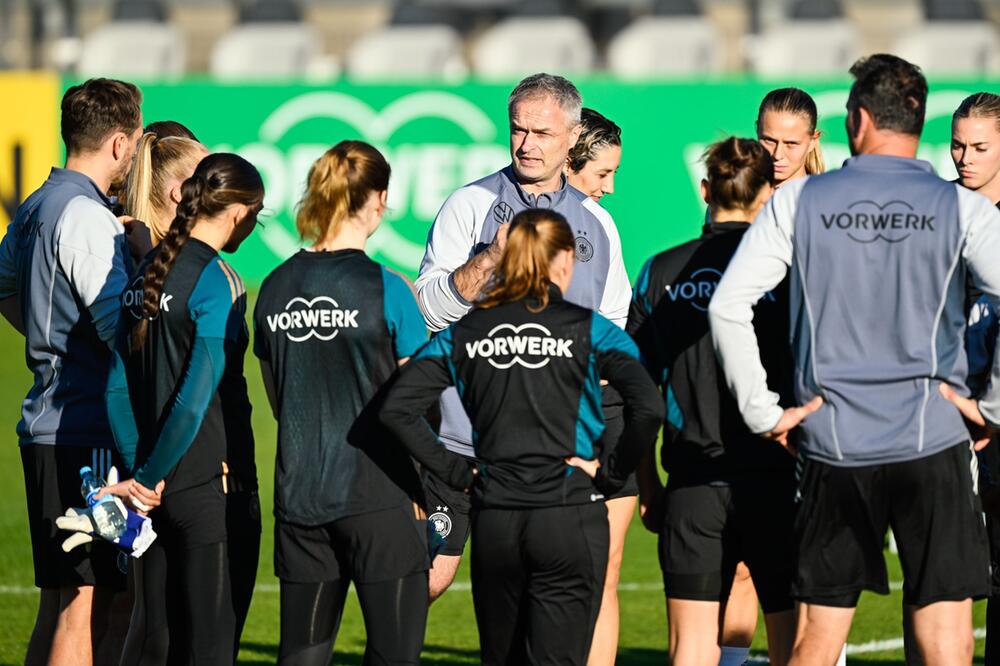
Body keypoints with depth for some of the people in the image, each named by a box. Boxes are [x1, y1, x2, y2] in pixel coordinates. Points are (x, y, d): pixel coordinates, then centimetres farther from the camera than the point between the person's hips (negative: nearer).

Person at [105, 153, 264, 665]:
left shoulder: (148, 272, 9)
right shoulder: (217, 282, -14)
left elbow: (118, 387, 9)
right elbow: (197, 396, -19)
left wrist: (138, 466, 6)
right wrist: (146, 477, -11)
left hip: (157, 482, 7)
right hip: (208, 484, -7)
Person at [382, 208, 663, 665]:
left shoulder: (465, 333, 5)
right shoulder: (589, 330, -3)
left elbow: (397, 409, -3)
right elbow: (648, 408, -17)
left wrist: (457, 472, 3)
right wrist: (611, 475, -4)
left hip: (493, 521, 3)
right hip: (571, 520, -3)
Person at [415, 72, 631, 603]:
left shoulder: (595, 224, 13)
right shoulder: (470, 205, 2)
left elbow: (613, 324, 21)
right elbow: (428, 308, -6)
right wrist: (489, 258, -20)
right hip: (464, 435, -3)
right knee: (430, 575, -4)